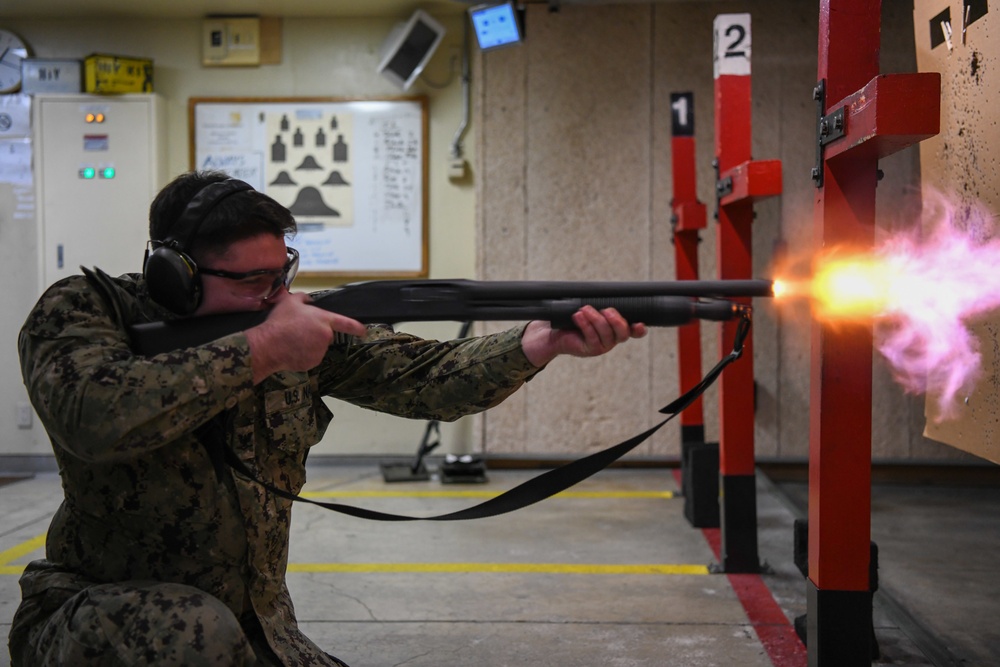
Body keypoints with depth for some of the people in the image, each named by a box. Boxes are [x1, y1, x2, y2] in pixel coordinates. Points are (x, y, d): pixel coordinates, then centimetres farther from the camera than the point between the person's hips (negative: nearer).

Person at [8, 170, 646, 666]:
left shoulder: (304, 327, -4)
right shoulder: (80, 312, -13)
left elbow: (426, 377, -9)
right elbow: (94, 415, -34)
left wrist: (545, 341, -26)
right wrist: (259, 350, -30)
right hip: (97, 616, -4)